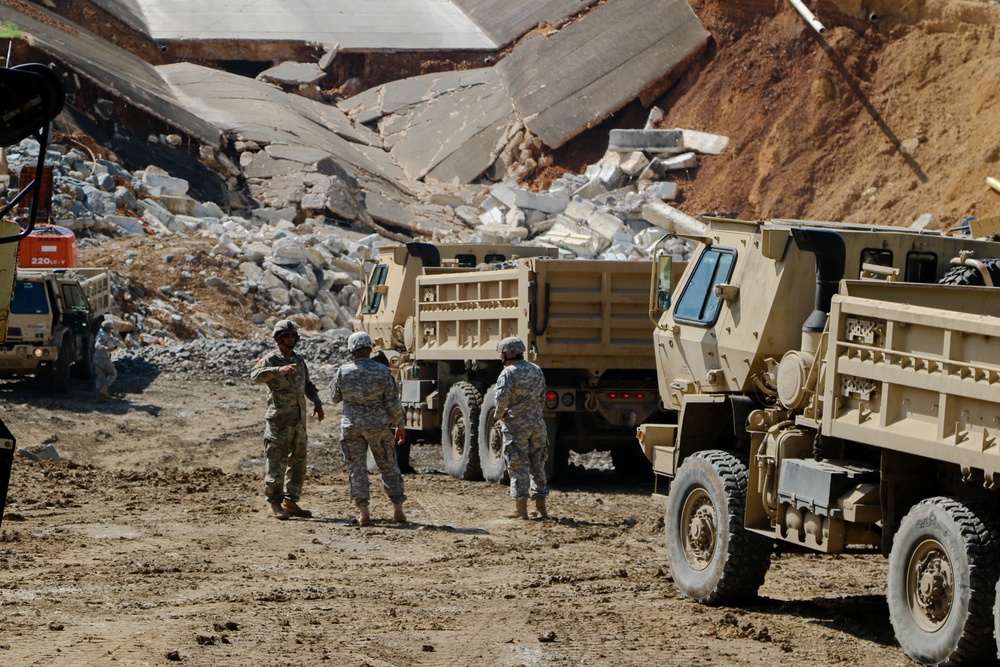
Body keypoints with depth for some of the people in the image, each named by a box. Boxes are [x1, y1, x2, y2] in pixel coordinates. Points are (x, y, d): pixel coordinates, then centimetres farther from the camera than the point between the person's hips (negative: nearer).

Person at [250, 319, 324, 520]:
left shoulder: (299, 360, 15)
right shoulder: (271, 360, -6)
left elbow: (307, 385, 27)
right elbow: (256, 375, -26)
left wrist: (317, 402, 12)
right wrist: (279, 370, -38)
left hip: (299, 419, 7)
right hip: (279, 419, -7)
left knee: (298, 461, 10)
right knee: (277, 462, -6)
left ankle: (291, 502, 18)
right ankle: (275, 504, -2)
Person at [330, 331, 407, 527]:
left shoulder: (343, 372, -6)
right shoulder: (382, 371, -8)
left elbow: (334, 398, 8)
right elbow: (393, 403, -6)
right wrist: (400, 425, 3)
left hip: (351, 426, 0)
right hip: (378, 426, 0)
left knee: (356, 467, 6)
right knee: (389, 466, 11)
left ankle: (363, 512, 0)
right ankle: (398, 508, 11)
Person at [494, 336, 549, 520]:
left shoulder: (509, 372, -11)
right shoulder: (537, 370, 11)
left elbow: (502, 397, -24)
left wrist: (500, 415, -7)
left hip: (516, 424, -6)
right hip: (537, 423, 6)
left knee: (518, 467, 0)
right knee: (537, 466, 13)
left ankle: (521, 509, -1)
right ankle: (541, 507, 15)